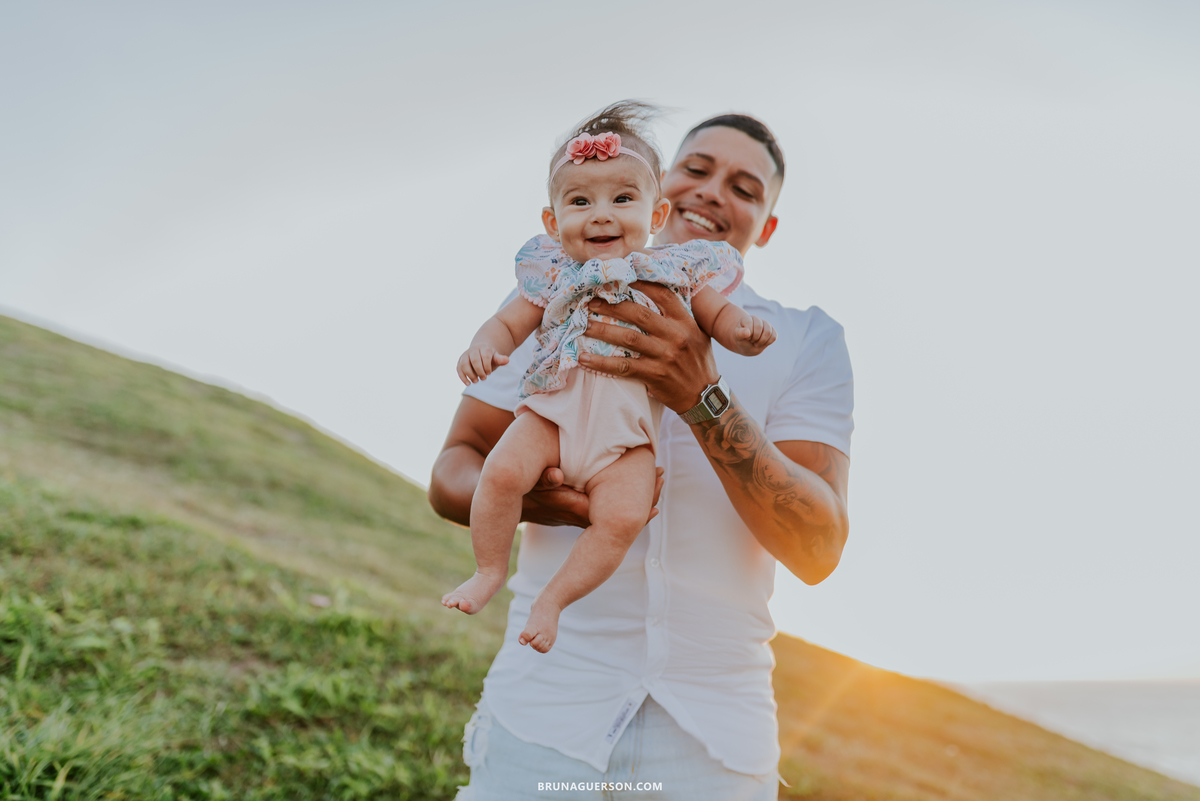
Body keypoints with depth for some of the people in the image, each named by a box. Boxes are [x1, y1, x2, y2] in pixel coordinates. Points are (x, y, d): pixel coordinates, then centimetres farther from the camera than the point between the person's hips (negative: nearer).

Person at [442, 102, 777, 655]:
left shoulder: (672, 273, 5)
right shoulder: (553, 277, 6)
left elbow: (718, 316, 12)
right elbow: (508, 324, 10)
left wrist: (743, 331, -11)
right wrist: (484, 346, -13)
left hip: (627, 431, 0)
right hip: (554, 411, 1)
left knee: (623, 517, -21)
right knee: (501, 471, -22)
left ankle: (551, 600, -2)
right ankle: (489, 572, 3)